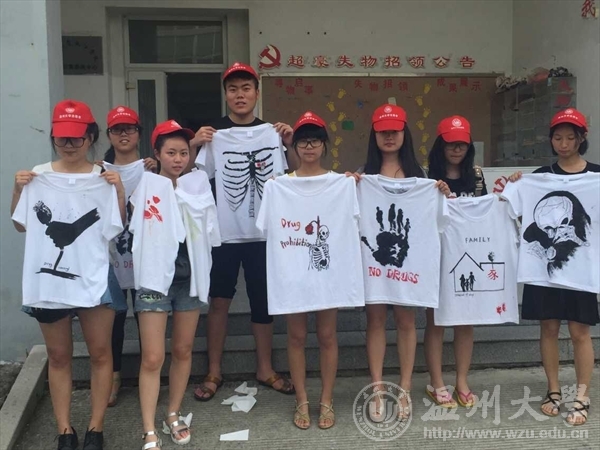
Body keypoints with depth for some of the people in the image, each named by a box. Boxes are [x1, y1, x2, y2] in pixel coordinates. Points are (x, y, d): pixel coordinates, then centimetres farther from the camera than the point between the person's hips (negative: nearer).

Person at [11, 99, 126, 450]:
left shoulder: (104, 179, -3)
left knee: (100, 353, 6)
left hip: (93, 279, -1)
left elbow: (117, 229, -4)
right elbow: (22, 225, 10)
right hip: (47, 280, 2)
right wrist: (18, 191, -4)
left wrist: (119, 191, -15)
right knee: (59, 357, 12)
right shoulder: (37, 177, 1)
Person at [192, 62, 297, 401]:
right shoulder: (213, 134, 0)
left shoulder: (272, 132, 5)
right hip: (224, 232, -1)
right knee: (219, 300, 5)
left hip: (263, 232, 2)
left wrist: (290, 144, -11)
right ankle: (214, 372, 19)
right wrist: (193, 146, -20)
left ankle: (265, 369, 26)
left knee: (263, 300, 11)